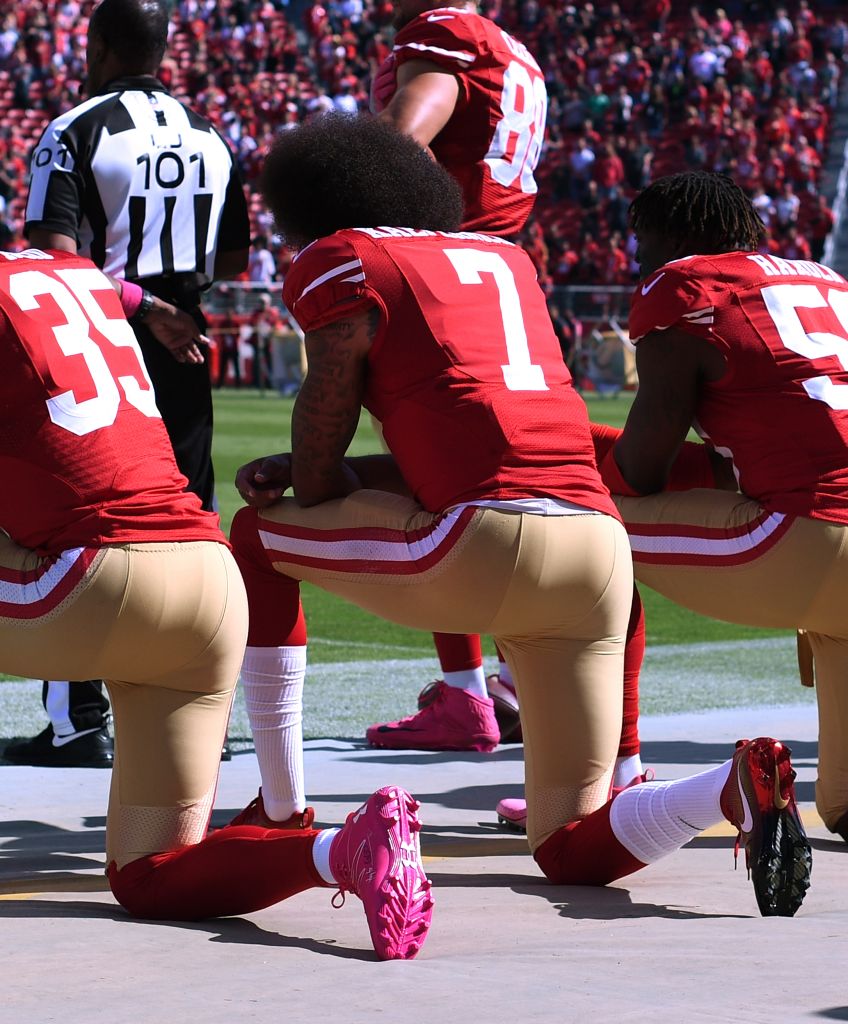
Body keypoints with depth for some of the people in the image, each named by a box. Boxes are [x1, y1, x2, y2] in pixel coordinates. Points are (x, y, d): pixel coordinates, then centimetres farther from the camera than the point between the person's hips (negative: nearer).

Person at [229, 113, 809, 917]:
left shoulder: (340, 261, 7)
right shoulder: (504, 258, 28)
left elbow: (316, 471, 8)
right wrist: (300, 472, 24)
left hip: (486, 546, -7)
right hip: (598, 538, 7)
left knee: (257, 535, 19)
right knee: (574, 851, 12)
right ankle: (737, 786, -16)